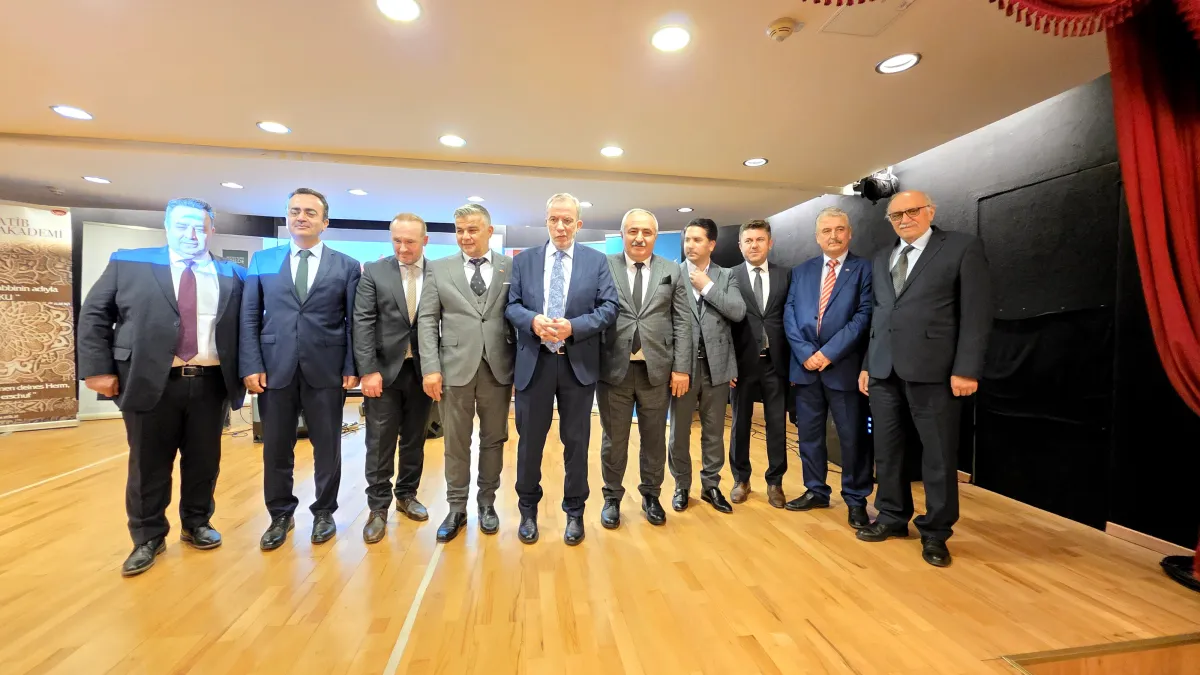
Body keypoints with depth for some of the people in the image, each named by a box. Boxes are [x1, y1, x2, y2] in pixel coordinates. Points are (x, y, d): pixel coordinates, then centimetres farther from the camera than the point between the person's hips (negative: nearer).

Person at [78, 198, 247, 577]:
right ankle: (148, 538, 27)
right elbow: (94, 315, 5)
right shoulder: (128, 264, 5)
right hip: (150, 383, -1)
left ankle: (196, 525, 31)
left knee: (204, 461, 12)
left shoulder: (232, 276, 6)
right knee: (148, 465, 10)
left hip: (211, 384, 1)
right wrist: (98, 368, -3)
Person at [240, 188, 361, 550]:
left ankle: (324, 512, 27)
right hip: (275, 368, 2)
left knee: (327, 447, 9)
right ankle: (280, 514, 31)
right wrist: (252, 365, -4)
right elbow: (249, 317, 5)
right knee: (276, 448, 11)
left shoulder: (347, 266, 3)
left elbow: (354, 321, 1)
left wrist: (352, 367, -5)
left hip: (326, 370, -1)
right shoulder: (262, 260, 8)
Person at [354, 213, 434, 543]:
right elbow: (362, 323, -4)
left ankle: (407, 495, 32)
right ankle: (378, 508, 20)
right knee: (380, 442, 5)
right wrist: (368, 370, -11)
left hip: (422, 371, 1)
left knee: (414, 439, 13)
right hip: (384, 370, -1)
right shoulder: (374, 271, 0)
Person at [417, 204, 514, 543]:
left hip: (498, 368, 0)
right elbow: (427, 321, 3)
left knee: (493, 440, 11)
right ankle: (456, 508, 24)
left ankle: (487, 503, 28)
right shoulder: (439, 269, 7)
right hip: (455, 368, 0)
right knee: (455, 443, 9)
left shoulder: (512, 267, 4)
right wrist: (431, 368, -5)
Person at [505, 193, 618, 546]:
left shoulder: (597, 260, 5)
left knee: (576, 441, 10)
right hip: (534, 362, 1)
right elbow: (511, 305, 3)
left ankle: (574, 512, 29)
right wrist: (533, 321, -18)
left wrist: (573, 327, -17)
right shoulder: (523, 260, 8)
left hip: (578, 363, -1)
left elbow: (609, 308, -3)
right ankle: (528, 509, 32)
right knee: (530, 440, 11)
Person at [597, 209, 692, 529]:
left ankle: (651, 495, 33)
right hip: (614, 368, -1)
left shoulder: (672, 271, 7)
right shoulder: (603, 267, 1)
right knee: (614, 438, 11)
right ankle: (612, 497, 29)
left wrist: (681, 368, -3)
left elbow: (682, 322, 4)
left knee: (654, 437, 14)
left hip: (657, 368, 2)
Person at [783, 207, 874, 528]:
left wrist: (829, 352, -15)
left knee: (853, 437, 6)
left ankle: (856, 500, 22)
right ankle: (816, 491, 29)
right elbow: (789, 316, 4)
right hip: (806, 366, 4)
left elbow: (864, 315, -9)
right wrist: (805, 353, -9)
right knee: (808, 433, 12)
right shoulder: (801, 271, 12)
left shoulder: (865, 269, 1)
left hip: (844, 366, -3)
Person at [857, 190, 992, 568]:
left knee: (938, 454, 5)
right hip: (883, 369, 5)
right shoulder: (881, 259, 16)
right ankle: (893, 517, 28)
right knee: (886, 449, 12)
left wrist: (966, 369, -13)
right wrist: (866, 365, 11)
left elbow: (976, 313, -6)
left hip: (932, 368, -5)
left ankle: (935, 532, 21)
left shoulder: (963, 248, 1)